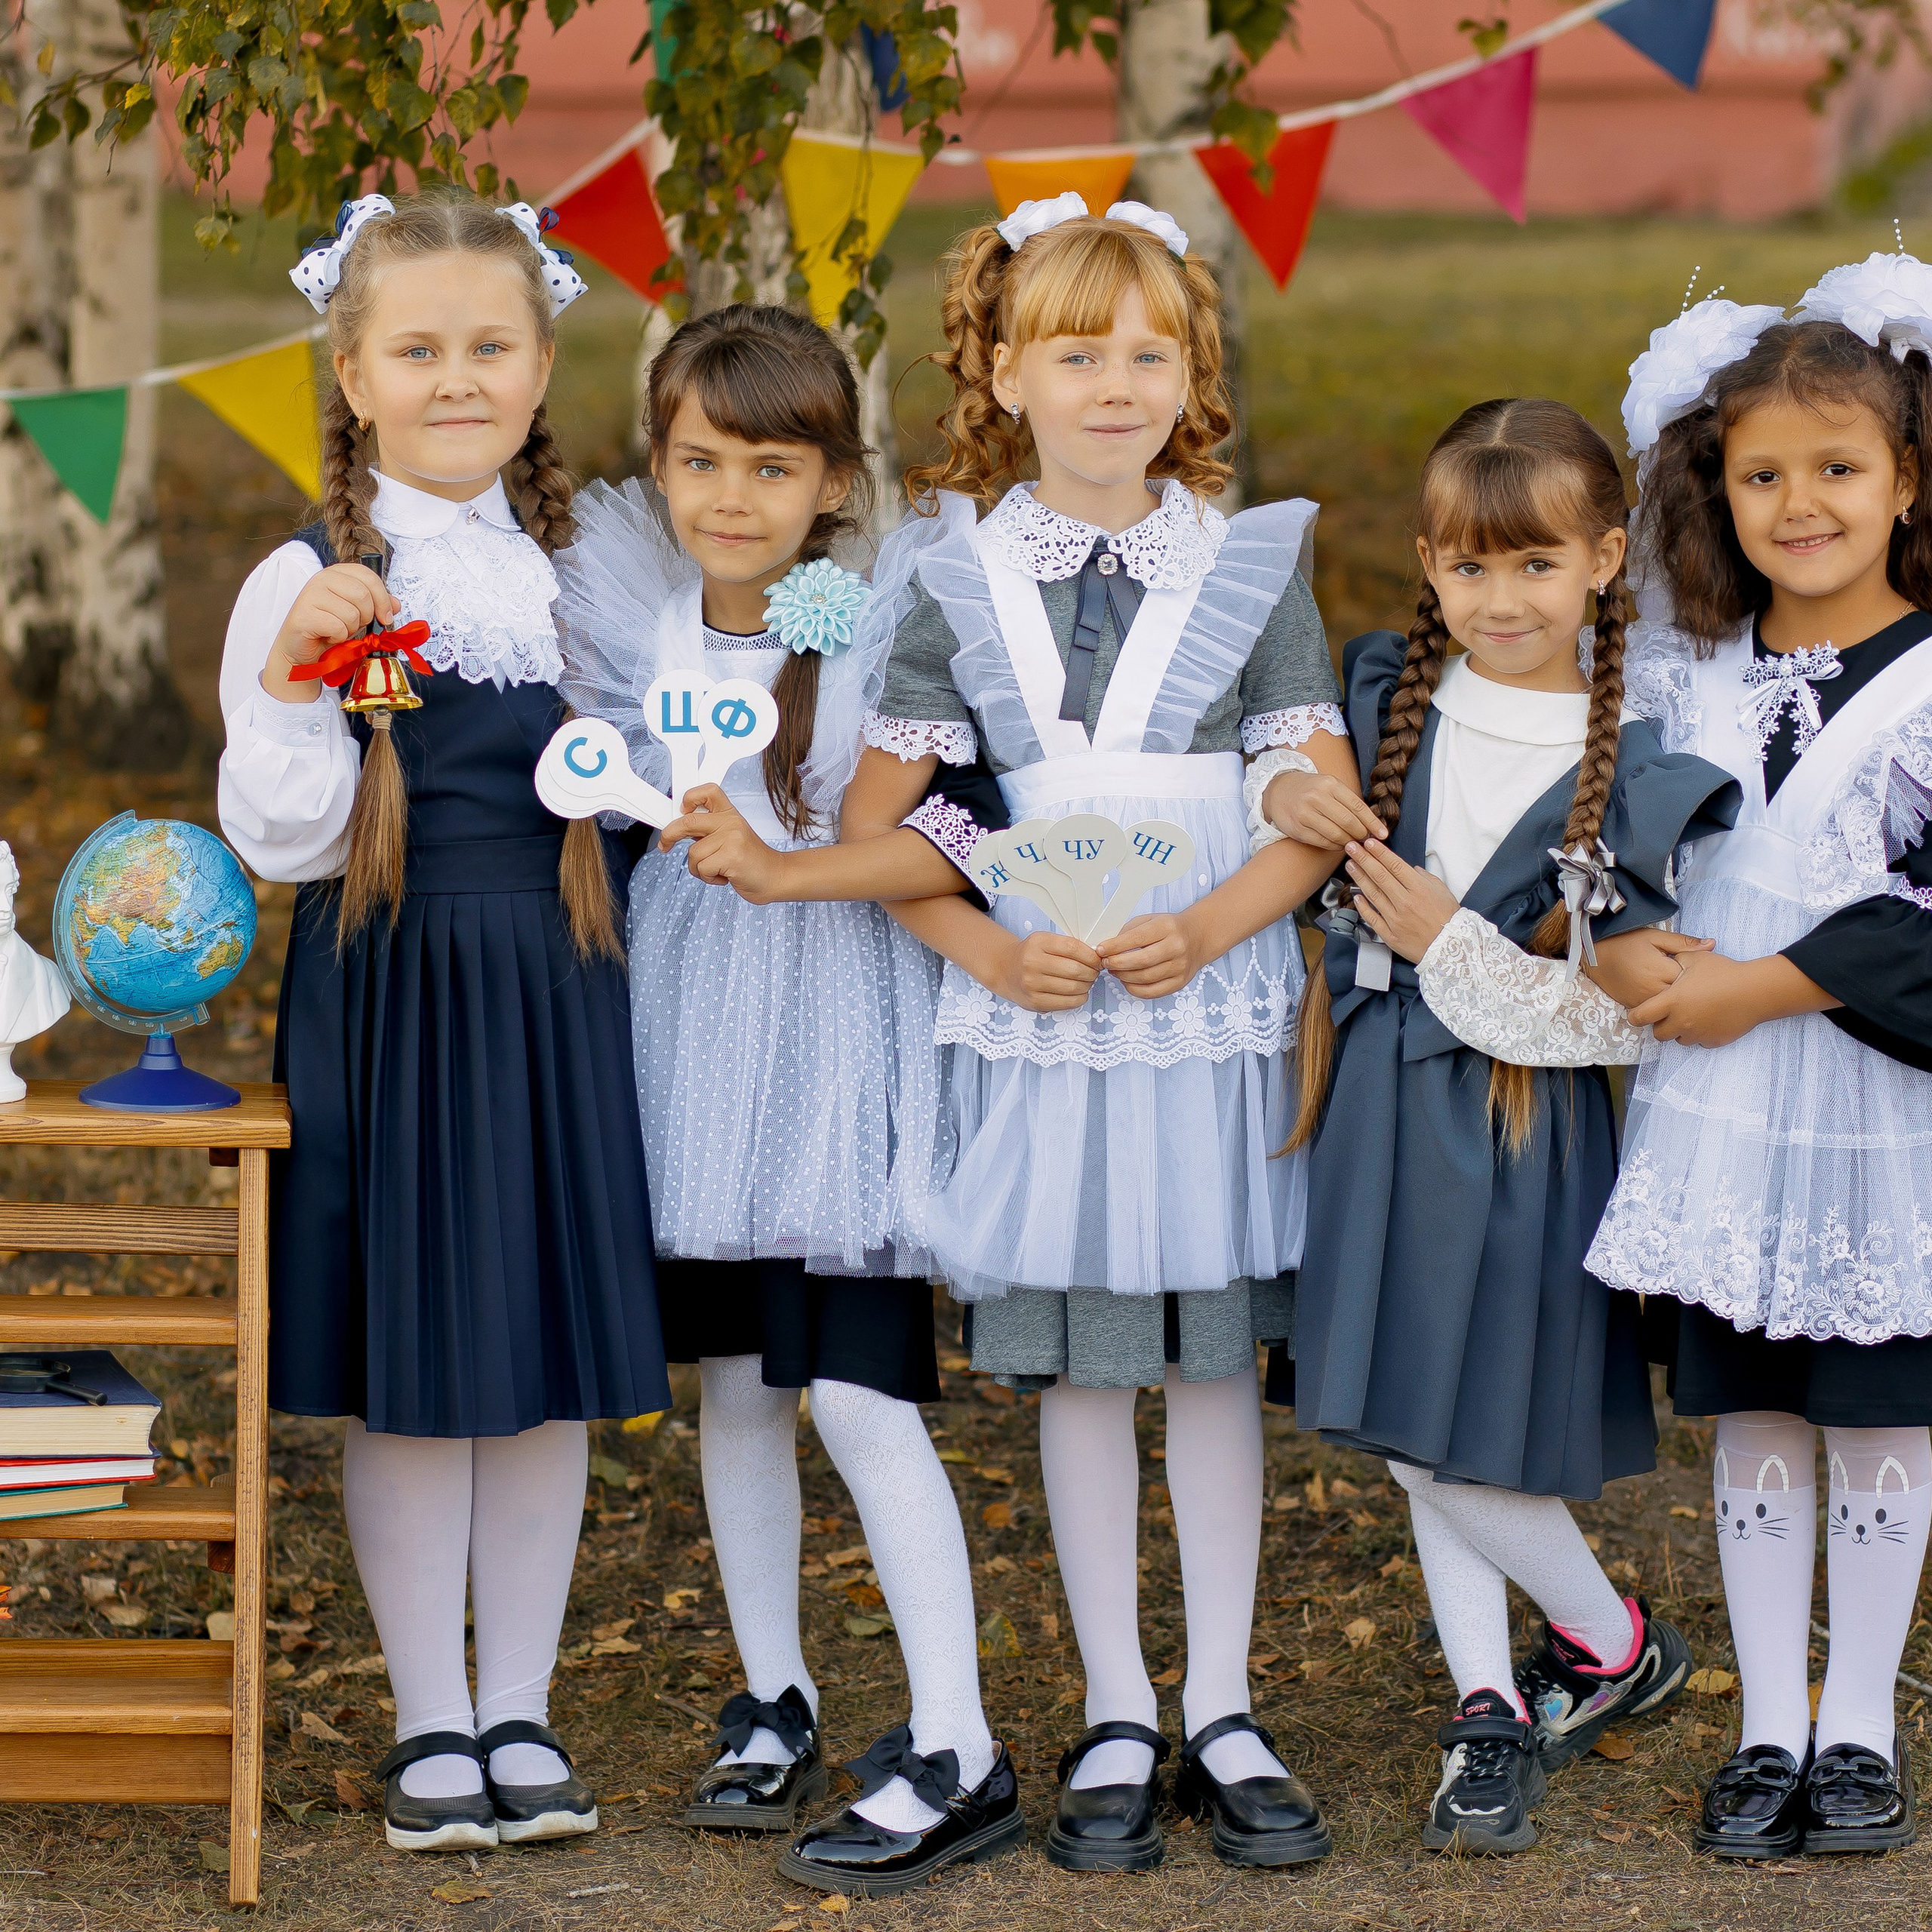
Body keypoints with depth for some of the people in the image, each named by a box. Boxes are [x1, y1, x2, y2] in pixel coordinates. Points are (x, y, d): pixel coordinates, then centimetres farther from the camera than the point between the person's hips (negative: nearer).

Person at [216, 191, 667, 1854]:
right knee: (408, 1378, 1)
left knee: (553, 1369, 7)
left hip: (556, 1002, 4)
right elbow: (286, 839, -8)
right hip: (386, 999, -4)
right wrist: (307, 676, -21)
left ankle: (520, 1711, 18)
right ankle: (431, 1721, 13)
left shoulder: (578, 575, 9)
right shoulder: (309, 584, -5)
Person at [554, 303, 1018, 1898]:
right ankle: (774, 1703, 26)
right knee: (731, 1383, 12)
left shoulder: (885, 622, -11)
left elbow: (954, 837, -15)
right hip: (694, 1038, 5)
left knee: (855, 1393, -10)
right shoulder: (632, 625, 2)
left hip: (840, 1045, -5)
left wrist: (788, 871, -25)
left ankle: (957, 1754, -5)